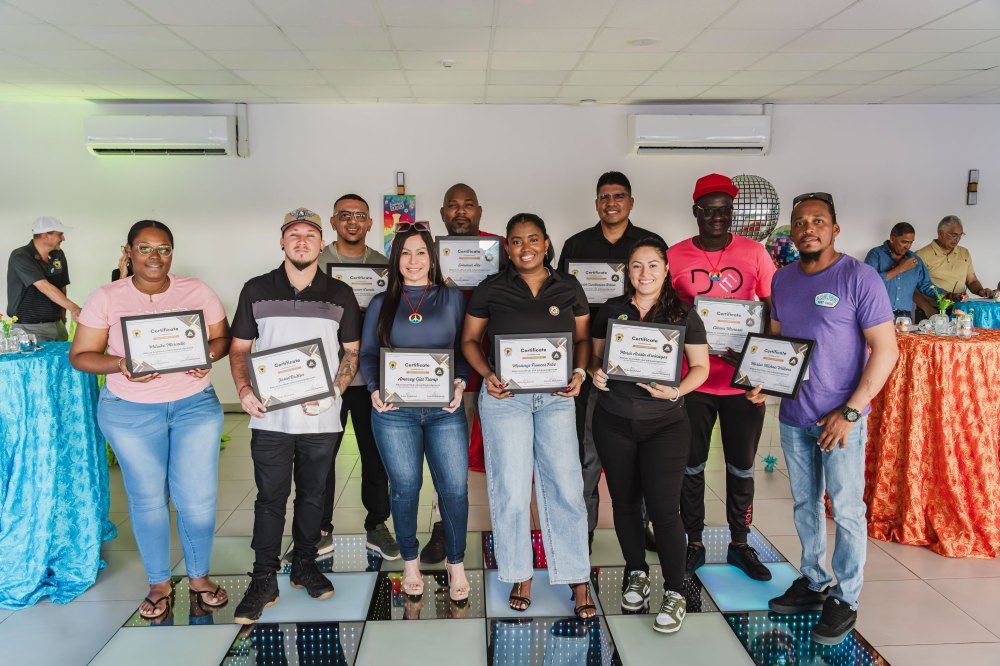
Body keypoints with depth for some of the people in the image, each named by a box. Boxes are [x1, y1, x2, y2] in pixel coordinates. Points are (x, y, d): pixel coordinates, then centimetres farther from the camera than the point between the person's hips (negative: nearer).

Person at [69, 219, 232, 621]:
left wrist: (209, 356, -17)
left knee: (197, 497, 1)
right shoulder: (106, 298, -2)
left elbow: (223, 338, 5)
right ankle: (159, 584, 29)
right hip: (130, 411, 0)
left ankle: (199, 577, 24)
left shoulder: (197, 291, 0)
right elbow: (80, 355, -2)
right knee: (148, 498, 10)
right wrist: (120, 365, -21)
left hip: (195, 405, 1)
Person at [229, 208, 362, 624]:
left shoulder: (340, 295, 5)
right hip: (270, 416, -1)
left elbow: (352, 352, 7)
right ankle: (263, 581, 16)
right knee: (270, 497, 4)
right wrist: (244, 390, -9)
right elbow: (238, 347, 8)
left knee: (312, 494, 13)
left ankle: (305, 565, 30)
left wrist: (332, 391, -9)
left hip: (321, 418, 1)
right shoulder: (256, 290, 4)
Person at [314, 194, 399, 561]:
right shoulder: (316, 262, 2)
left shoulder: (383, 264, 8)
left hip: (371, 376, 2)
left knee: (376, 454, 9)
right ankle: (321, 530, 22)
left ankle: (376, 526, 25)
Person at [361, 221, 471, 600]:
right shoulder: (381, 304, 11)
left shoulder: (452, 299, 10)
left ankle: (456, 564, 17)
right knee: (405, 488, 5)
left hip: (445, 409, 0)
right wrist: (375, 390, -8)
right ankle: (410, 563, 26)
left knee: (455, 489, -4)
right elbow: (367, 354, 9)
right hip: (394, 411, 0)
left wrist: (460, 384, -9)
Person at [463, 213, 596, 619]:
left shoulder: (569, 289, 7)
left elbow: (583, 339, 14)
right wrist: (487, 375, -9)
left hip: (556, 397, 1)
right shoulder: (490, 290, 2)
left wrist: (579, 373, -5)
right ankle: (520, 575, 20)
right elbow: (469, 340, 8)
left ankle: (578, 579, 12)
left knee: (566, 485, -1)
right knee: (511, 489, 2)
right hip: (504, 396, -1)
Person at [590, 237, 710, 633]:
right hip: (614, 422, 3)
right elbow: (594, 354, 13)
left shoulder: (684, 315, 0)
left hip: (664, 423, -2)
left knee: (663, 506, -6)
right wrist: (595, 373, -9)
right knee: (625, 500, 12)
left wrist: (676, 391, -16)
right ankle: (637, 574, 32)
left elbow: (701, 366, 2)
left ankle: (675, 593, 9)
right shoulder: (611, 310, 5)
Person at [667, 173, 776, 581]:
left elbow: (775, 309, 5)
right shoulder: (675, 256, -1)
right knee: (691, 465, 10)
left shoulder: (754, 253, 1)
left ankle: (739, 544, 30)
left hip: (744, 379, 1)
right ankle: (694, 544, 27)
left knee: (742, 466, 12)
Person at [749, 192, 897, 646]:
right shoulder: (783, 279, 6)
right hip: (792, 417, 6)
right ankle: (812, 583, 32)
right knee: (804, 504, 16)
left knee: (846, 510, 5)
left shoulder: (859, 278, -11)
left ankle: (845, 599, 20)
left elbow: (885, 350, -13)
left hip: (841, 420, -5)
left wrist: (850, 411, -17)